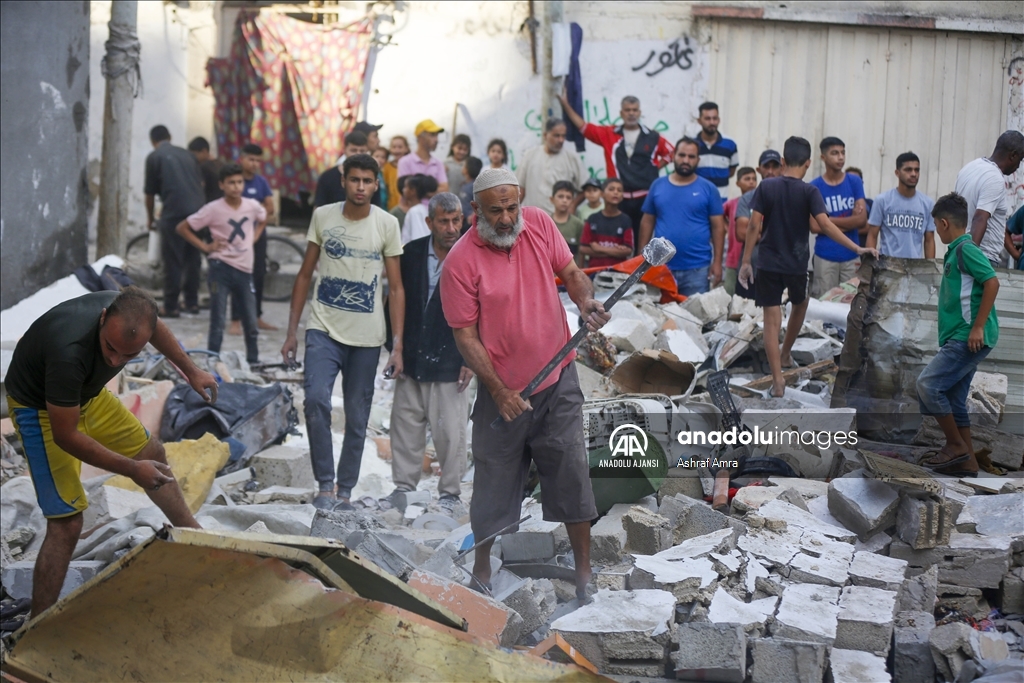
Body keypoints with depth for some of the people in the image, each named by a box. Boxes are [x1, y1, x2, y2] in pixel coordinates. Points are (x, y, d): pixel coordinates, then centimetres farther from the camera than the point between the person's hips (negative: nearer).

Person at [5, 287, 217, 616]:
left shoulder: (131, 312, -24)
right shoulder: (70, 351, -44)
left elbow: (157, 328, 6)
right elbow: (65, 436, -31)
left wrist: (191, 371, 9)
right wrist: (132, 470, -28)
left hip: (86, 392, 8)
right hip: (40, 408, -7)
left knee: (152, 453, 21)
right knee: (67, 523, -13)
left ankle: (193, 533, 45)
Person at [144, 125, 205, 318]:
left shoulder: (154, 157, 2)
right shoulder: (187, 154, 17)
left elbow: (150, 193, 6)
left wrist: (150, 219, 19)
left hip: (174, 213, -5)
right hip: (197, 211, 5)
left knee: (173, 262, 0)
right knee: (192, 259, 14)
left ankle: (170, 307, 2)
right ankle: (192, 303, 20)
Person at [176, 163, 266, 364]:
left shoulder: (252, 206, 0)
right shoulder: (214, 209, -10)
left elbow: (263, 219, 25)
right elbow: (182, 228, -5)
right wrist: (205, 246, -8)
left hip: (245, 270, 4)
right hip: (221, 268, -4)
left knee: (251, 325, 10)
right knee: (218, 323, -3)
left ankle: (253, 362, 25)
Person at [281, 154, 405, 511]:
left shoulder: (387, 224, 0)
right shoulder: (322, 216, 3)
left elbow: (396, 288, 2)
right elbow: (305, 275, 9)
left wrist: (398, 345, -4)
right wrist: (291, 332, 5)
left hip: (367, 337, 0)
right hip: (324, 329, 0)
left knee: (357, 420, 5)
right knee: (316, 399, -21)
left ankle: (345, 490, 20)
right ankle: (324, 484, -9)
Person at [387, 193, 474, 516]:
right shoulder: (411, 253, 5)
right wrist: (395, 348, 5)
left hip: (450, 363, -3)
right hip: (412, 360, 3)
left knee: (450, 431, 0)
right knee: (405, 425, 8)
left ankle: (450, 493, 13)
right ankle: (404, 486, 21)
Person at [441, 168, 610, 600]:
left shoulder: (540, 224, -3)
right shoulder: (461, 261, -14)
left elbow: (572, 274, 8)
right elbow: (466, 336, -12)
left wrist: (587, 301, -15)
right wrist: (499, 392, -19)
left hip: (558, 379, 3)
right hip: (503, 390, -3)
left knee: (572, 475, 6)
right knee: (494, 484, 8)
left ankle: (584, 572, 18)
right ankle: (481, 571, 27)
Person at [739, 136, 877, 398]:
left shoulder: (766, 186, -4)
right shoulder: (809, 191, -8)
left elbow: (754, 225, -6)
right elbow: (825, 224, -19)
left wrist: (746, 261, -1)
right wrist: (857, 248, -20)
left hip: (768, 263, 0)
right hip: (796, 264, 0)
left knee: (772, 320, 2)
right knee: (800, 305, 29)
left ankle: (777, 378, -4)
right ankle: (785, 355, 42)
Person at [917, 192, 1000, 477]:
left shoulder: (965, 249, -12)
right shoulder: (955, 251, 17)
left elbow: (992, 282, -21)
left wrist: (978, 327, -23)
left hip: (969, 338, -10)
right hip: (959, 339, 10)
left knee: (928, 384, -14)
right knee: (954, 399, 11)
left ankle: (955, 445, -3)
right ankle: (966, 461, 16)